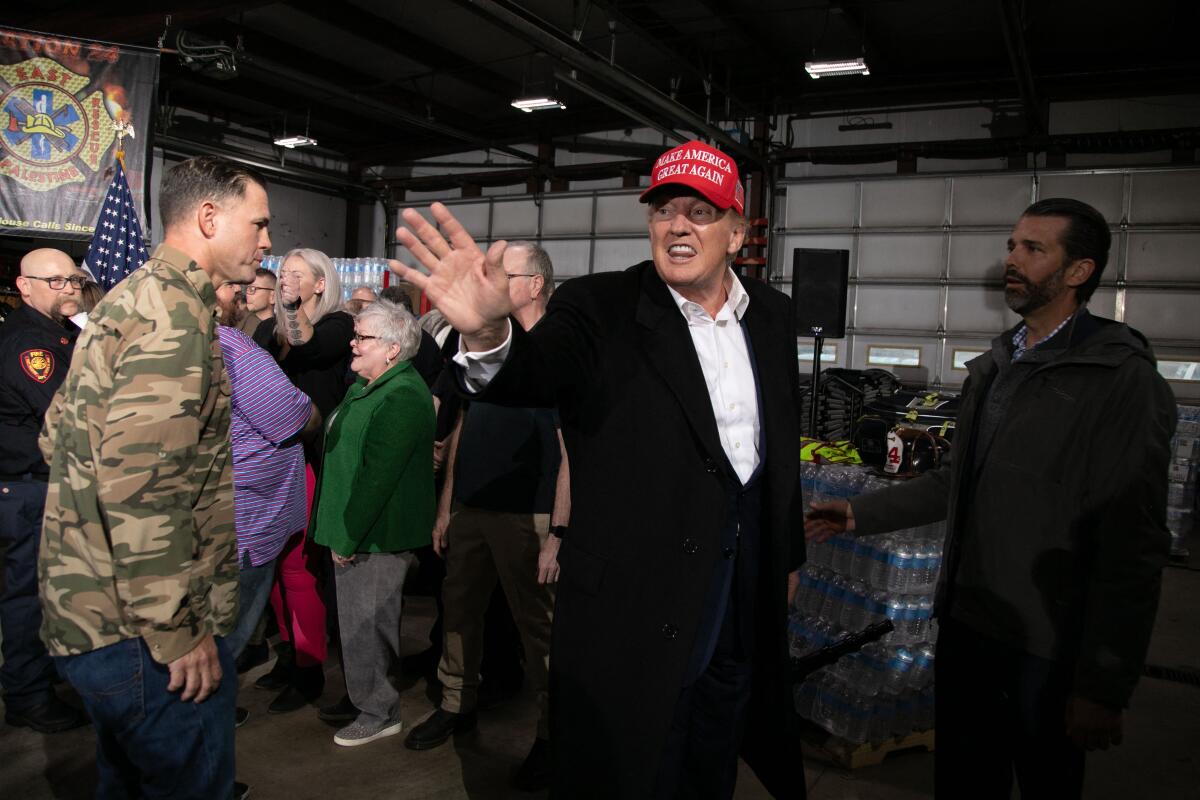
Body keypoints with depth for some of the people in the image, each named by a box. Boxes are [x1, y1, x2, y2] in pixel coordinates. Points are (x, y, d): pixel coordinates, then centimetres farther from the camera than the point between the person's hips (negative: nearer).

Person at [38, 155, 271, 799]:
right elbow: (140, 487, -27)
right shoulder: (175, 310, -19)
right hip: (145, 632, -10)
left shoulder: (130, 299, 14)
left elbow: (58, 436, 20)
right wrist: (180, 633, -20)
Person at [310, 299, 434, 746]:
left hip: (375, 538, -10)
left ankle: (379, 713, 16)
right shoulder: (366, 387, 14)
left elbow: (377, 476, -24)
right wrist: (341, 534, 18)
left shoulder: (401, 398, -21)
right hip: (357, 534, 10)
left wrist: (346, 538, -19)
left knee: (366, 625, 1)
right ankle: (363, 697, 34)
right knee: (361, 622, 19)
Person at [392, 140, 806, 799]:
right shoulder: (601, 310, -12)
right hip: (635, 602, -5)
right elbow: (534, 372, -32)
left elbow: (785, 441, 11)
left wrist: (788, 555, 16)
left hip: (747, 598, 5)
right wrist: (488, 333, -55)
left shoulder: (771, 315, 4)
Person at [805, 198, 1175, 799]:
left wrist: (1103, 688, -17)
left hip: (1045, 648, -7)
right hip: (965, 620, 7)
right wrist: (860, 514, 12)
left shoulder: (1123, 380, -15)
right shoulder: (992, 367, 10)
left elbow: (1132, 549, -18)